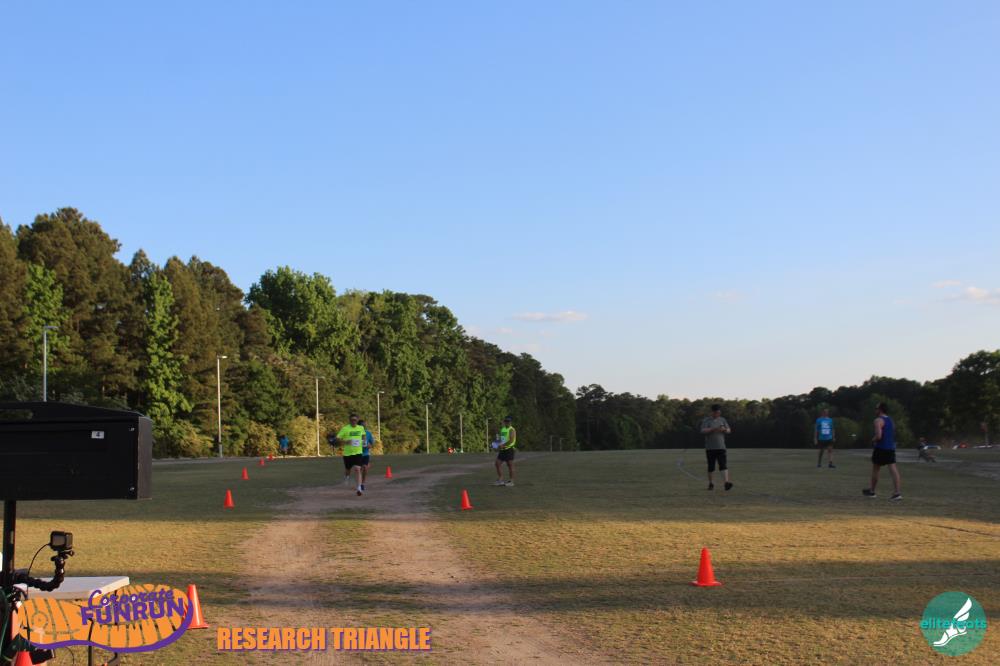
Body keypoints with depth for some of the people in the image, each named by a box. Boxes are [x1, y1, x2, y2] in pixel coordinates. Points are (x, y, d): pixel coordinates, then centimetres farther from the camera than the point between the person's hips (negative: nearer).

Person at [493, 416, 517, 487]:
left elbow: (511, 440, -21)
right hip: (502, 449, 9)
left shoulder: (511, 430, -9)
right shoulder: (502, 429, 17)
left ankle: (511, 481, 3)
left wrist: (502, 445, -23)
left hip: (509, 449, -9)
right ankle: (500, 480, 9)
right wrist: (498, 444, 6)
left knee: (510, 465, -3)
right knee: (498, 463, 4)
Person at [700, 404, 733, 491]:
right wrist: (713, 429, -25)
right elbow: (703, 431, -11)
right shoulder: (706, 420, 2)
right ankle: (710, 484, 18)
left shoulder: (722, 420, 13)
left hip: (721, 447, 2)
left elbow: (729, 430, 15)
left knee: (723, 465, -12)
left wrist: (724, 429, -8)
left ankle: (726, 482, -23)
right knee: (711, 467, 4)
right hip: (710, 447, -2)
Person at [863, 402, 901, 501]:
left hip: (881, 448, -7)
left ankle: (872, 491, 22)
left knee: (875, 470, 10)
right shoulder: (890, 420, 15)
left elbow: (878, 436, -23)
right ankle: (897, 492, -13)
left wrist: (873, 440, -3)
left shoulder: (879, 420, -13)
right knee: (893, 469, -3)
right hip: (891, 448, 7)